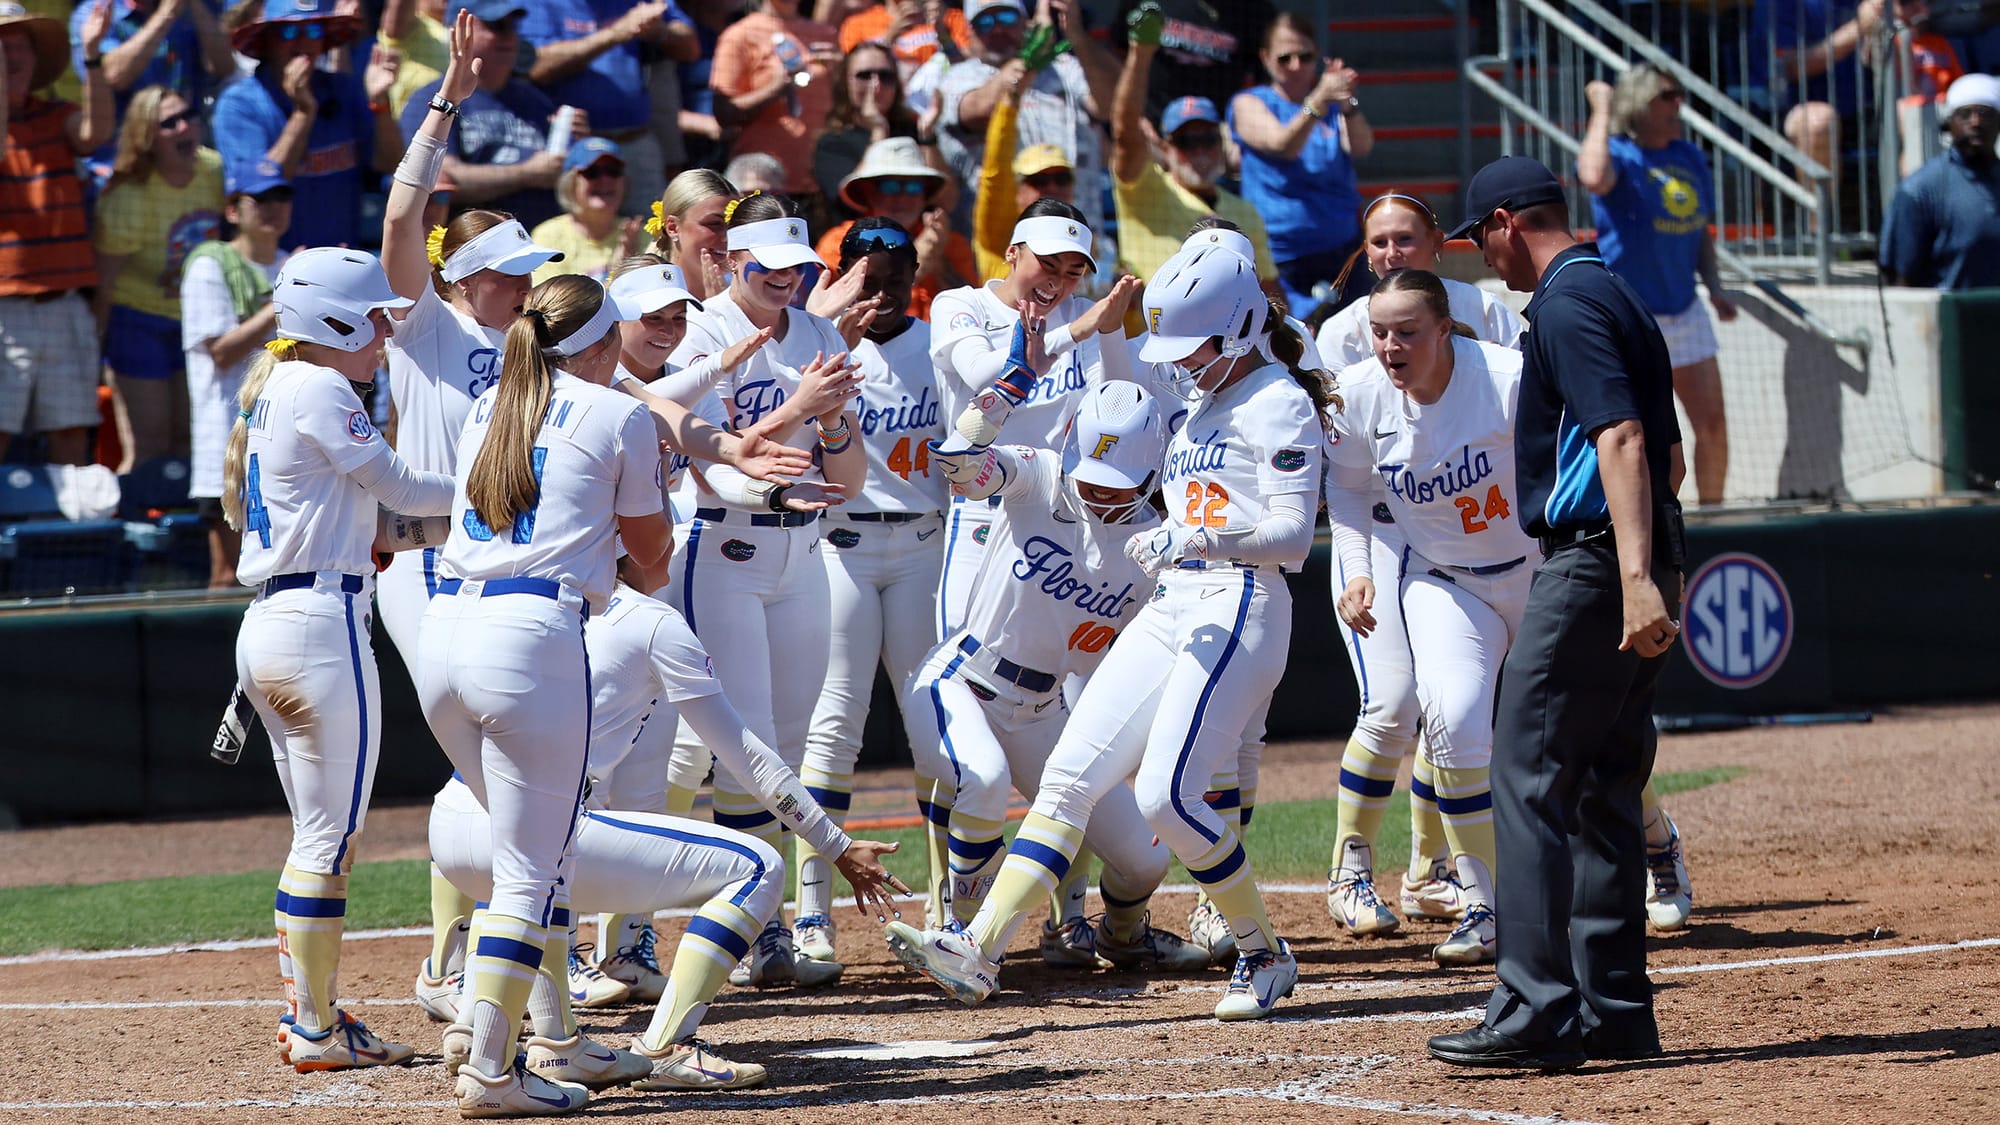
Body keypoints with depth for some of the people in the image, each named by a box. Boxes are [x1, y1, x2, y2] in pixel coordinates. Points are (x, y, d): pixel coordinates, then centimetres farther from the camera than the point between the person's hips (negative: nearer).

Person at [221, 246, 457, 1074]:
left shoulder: (271, 392, 17)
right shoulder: (319, 391, -11)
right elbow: (400, 489, -9)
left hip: (266, 625, 10)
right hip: (322, 624, -10)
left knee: (320, 837, 15)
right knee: (331, 838, -5)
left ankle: (308, 1016, 18)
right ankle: (316, 1031, -2)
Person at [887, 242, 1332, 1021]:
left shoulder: (1277, 402, -7)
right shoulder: (1202, 403, 20)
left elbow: (1293, 531, -15)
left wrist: (1196, 540, -26)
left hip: (1239, 607, -9)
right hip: (1171, 608, 9)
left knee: (1166, 796, -17)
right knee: (1071, 774, -3)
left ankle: (1265, 956, 2)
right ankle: (980, 950, -9)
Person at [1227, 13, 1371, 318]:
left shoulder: (1334, 108, 9)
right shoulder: (1249, 104, 1)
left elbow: (1362, 148, -11)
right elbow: (1281, 145, -19)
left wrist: (1347, 105, -33)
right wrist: (1319, 100, -36)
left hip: (1343, 254, 3)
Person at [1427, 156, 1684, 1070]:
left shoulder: (1567, 303, -12)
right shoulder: (1615, 295, 19)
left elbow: (1621, 439, -24)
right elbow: (1661, 449, 23)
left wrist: (1634, 577, -32)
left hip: (1588, 565, -10)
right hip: (1633, 565, 10)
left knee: (1528, 778, -11)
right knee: (1601, 784, 14)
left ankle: (1539, 1012, -16)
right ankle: (1612, 1008, 16)